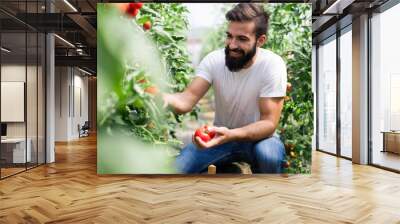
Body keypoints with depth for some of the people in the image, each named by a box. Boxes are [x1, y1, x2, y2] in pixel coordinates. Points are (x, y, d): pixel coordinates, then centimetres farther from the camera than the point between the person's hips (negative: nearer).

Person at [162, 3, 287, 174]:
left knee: (268, 155, -36)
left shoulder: (272, 65, -22)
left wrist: (230, 135, -43)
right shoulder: (213, 60, -14)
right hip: (220, 135, 2)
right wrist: (164, 98, -47)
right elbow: (188, 100, -23)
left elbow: (269, 123, -25)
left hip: (257, 136, -2)